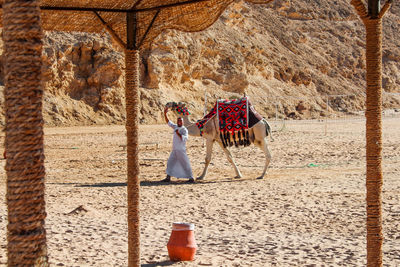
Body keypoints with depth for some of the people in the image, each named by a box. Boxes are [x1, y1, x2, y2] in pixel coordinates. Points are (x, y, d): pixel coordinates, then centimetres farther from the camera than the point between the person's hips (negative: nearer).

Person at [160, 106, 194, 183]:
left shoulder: (184, 130, -9)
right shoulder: (175, 127, 11)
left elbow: (185, 138, -23)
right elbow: (168, 122, 16)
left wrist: (178, 133, -26)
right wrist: (165, 114, 7)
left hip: (181, 150, -7)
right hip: (174, 150, 7)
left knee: (185, 164, -5)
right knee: (170, 163, 9)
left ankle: (191, 178, -1)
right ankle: (168, 177, 15)